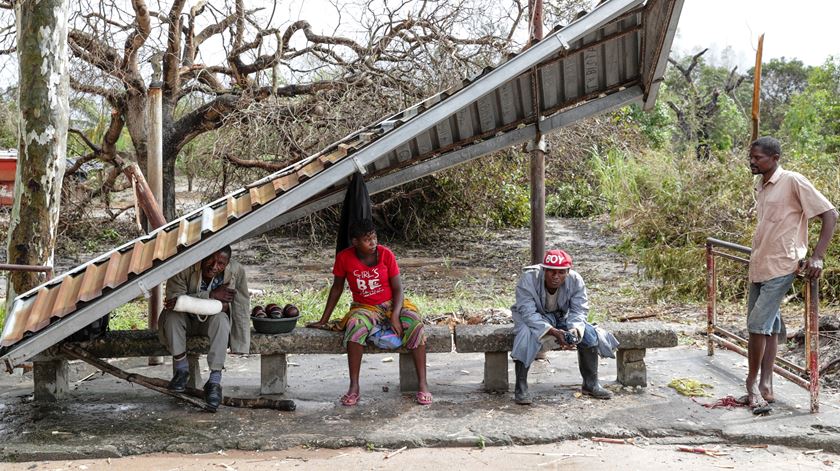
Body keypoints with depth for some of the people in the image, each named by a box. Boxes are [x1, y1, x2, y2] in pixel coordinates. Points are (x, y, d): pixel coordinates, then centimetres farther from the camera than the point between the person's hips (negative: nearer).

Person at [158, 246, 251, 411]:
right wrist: (211, 295, -34)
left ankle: (214, 381, -31)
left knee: (221, 318, -33)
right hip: (187, 321, 0)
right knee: (173, 315, -31)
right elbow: (173, 297, -30)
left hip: (212, 321, 0)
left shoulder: (236, 271, -21)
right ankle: (182, 370, -14)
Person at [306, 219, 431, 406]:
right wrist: (323, 320, 7)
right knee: (356, 327, -36)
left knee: (415, 324, -30)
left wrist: (395, 315, -23)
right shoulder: (344, 258, -7)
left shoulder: (386, 254, -9)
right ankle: (354, 387, -29)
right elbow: (337, 288, 5)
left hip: (392, 304, 0)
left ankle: (422, 384, -25)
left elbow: (397, 288, -7)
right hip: (365, 308, 0)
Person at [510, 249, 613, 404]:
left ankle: (591, 384, -2)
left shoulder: (575, 280, -21)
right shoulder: (528, 279, -31)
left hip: (561, 316, 3)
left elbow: (579, 310, -18)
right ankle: (520, 388, -27)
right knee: (526, 334, -35)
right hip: (533, 318, -3)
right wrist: (553, 332, -47)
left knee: (589, 333, -17)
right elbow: (528, 313, -35)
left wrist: (573, 330, -41)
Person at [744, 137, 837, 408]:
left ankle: (752, 384, 6)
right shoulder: (760, 185, 11)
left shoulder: (793, 181, -12)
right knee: (768, 326, 9)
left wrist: (817, 257, -17)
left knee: (758, 324, -10)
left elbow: (830, 214, -12)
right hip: (759, 267, 8)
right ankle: (765, 388, 12)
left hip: (780, 267, -8)